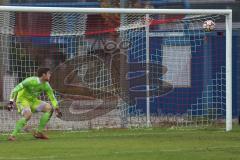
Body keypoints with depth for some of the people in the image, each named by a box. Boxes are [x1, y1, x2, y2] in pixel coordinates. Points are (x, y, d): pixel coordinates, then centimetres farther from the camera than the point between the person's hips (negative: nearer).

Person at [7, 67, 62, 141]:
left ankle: (38, 132, 2)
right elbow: (16, 89, -25)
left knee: (49, 108, -2)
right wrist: (11, 102, -31)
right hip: (22, 100, -8)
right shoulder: (30, 81, -26)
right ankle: (13, 135, -31)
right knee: (28, 114, -35)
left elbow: (52, 98, 8)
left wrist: (57, 109, 1)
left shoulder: (46, 85, -5)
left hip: (33, 101, 8)